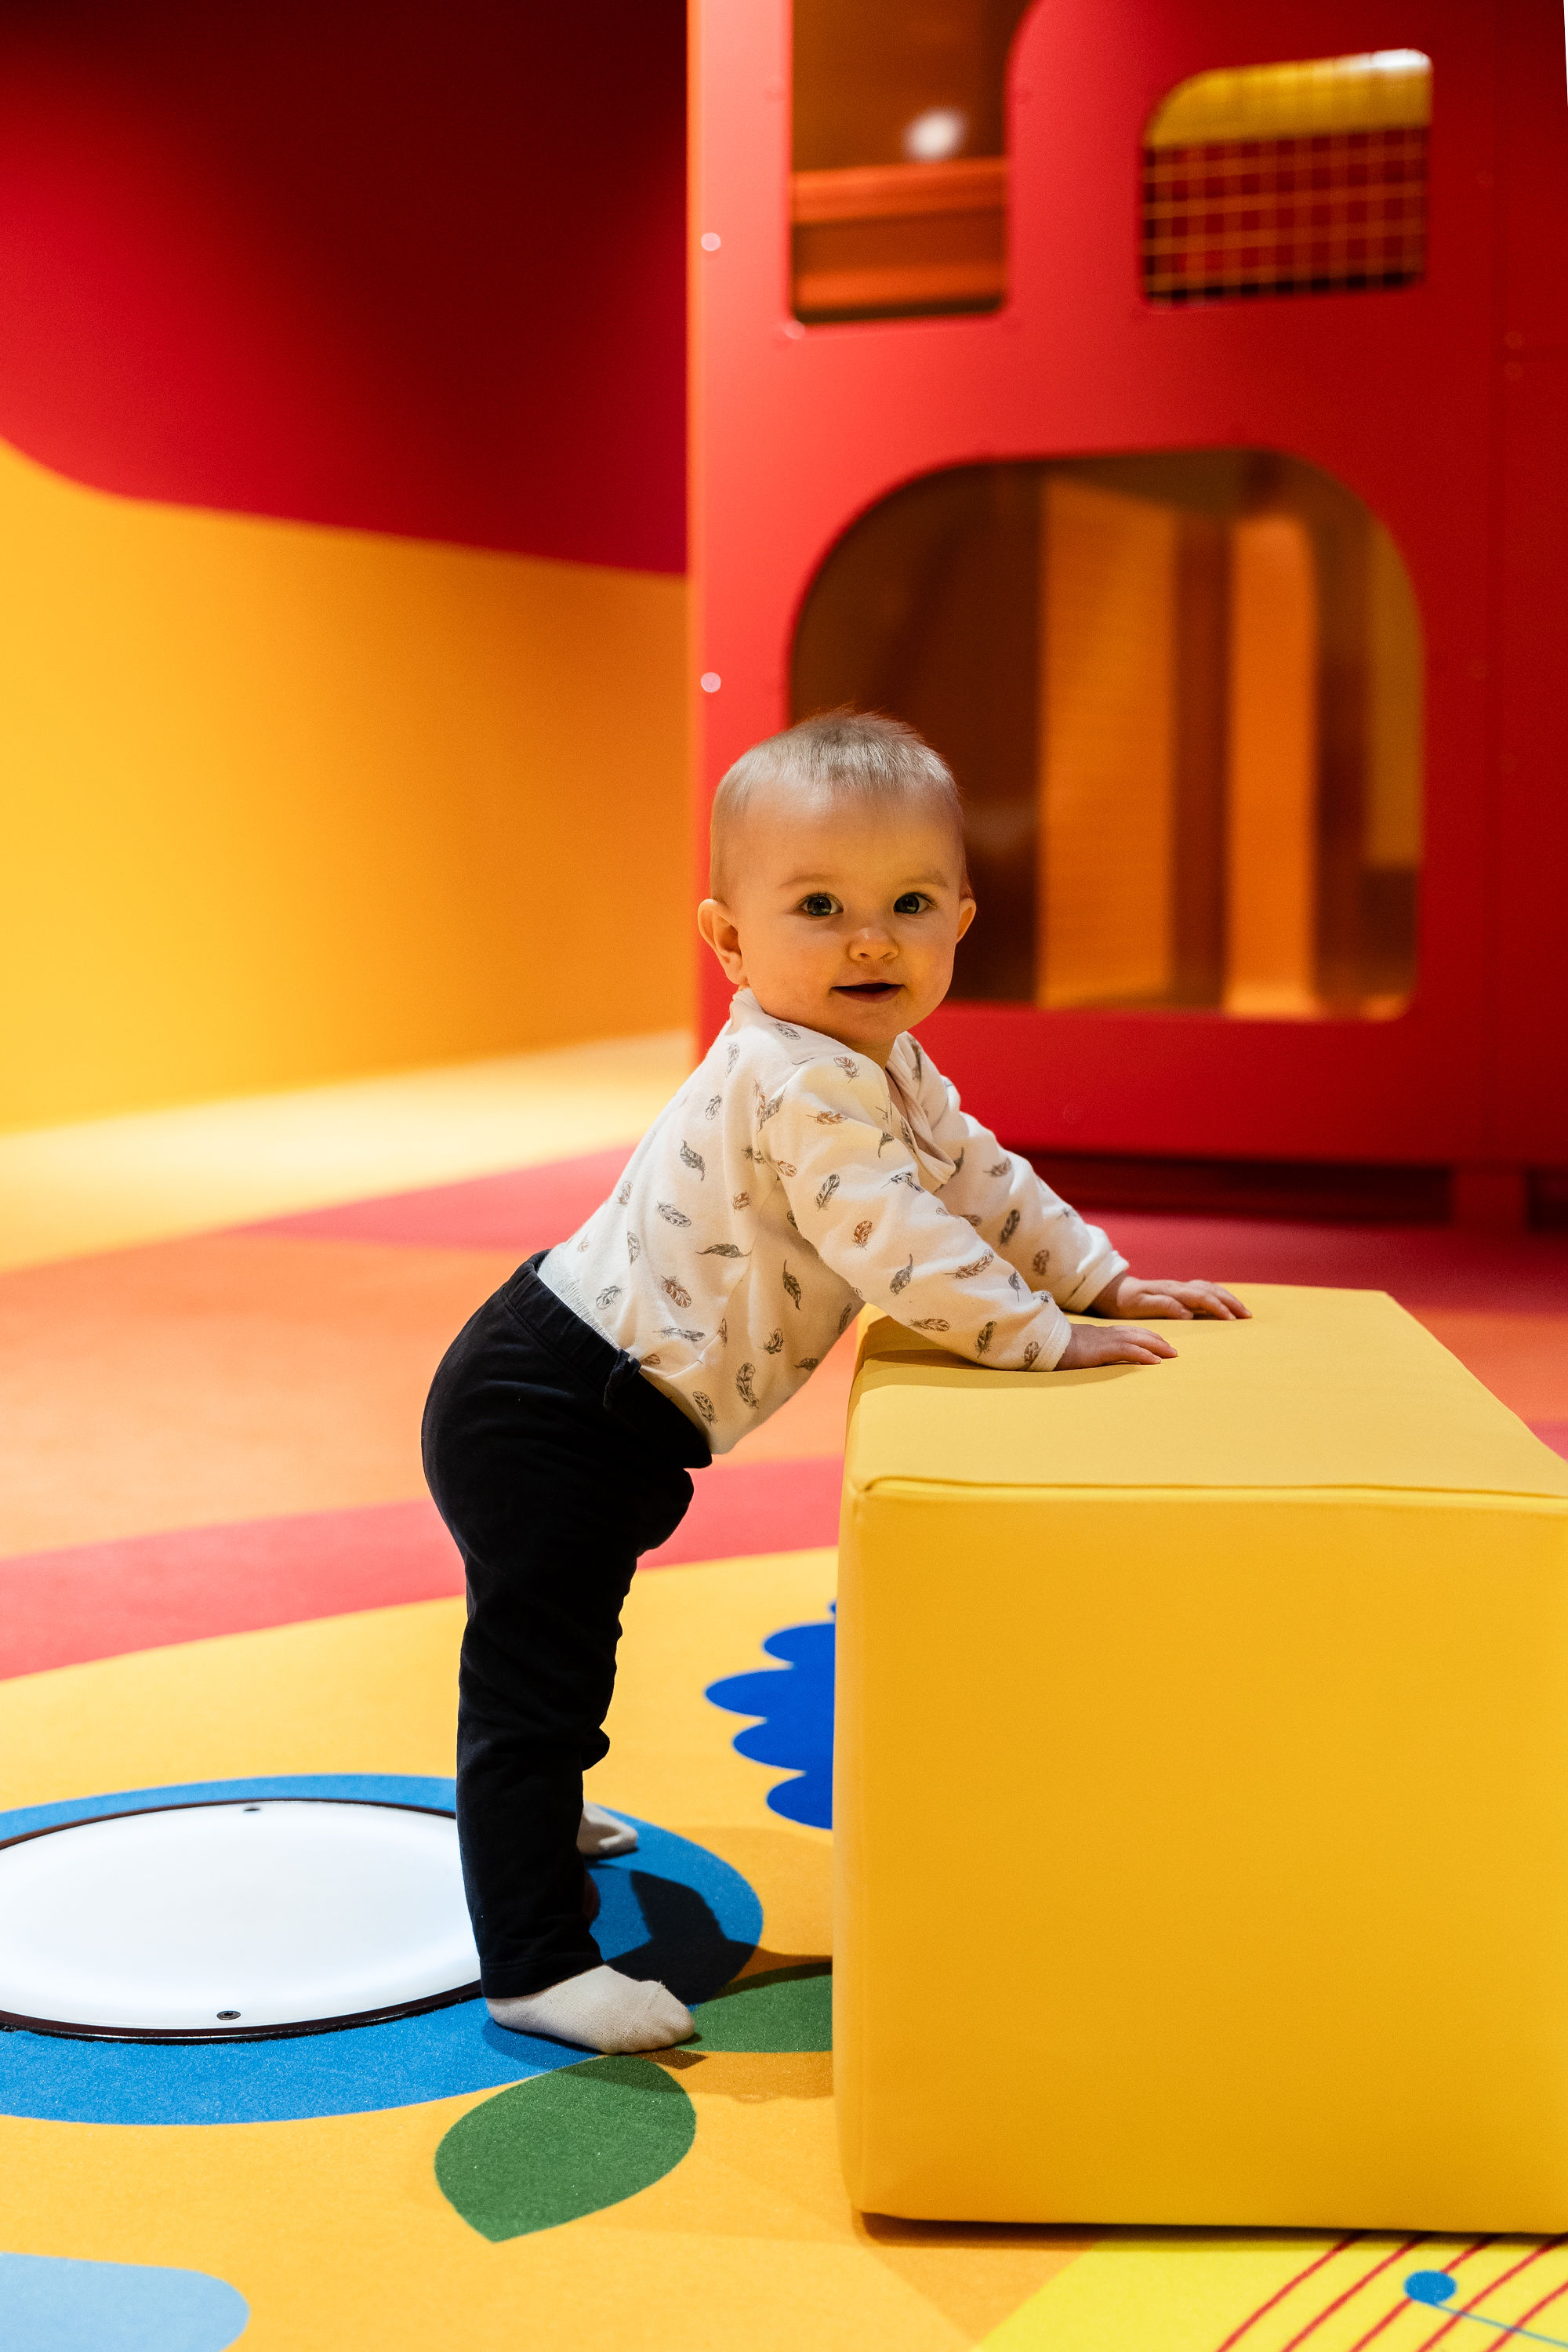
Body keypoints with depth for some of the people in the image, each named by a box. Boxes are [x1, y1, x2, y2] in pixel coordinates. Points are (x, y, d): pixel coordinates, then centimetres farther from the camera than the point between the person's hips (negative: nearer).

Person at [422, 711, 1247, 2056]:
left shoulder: (878, 1063, 6)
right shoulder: (799, 1081, -28)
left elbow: (975, 1175, 16)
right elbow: (894, 1243, -31)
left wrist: (1109, 1281, 12)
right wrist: (1044, 1337, -25)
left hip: (603, 1408, 11)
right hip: (549, 1420, -11)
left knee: (553, 1646, 31)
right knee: (539, 1677, -5)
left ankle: (527, 1822, 53)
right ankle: (536, 1965, 2)